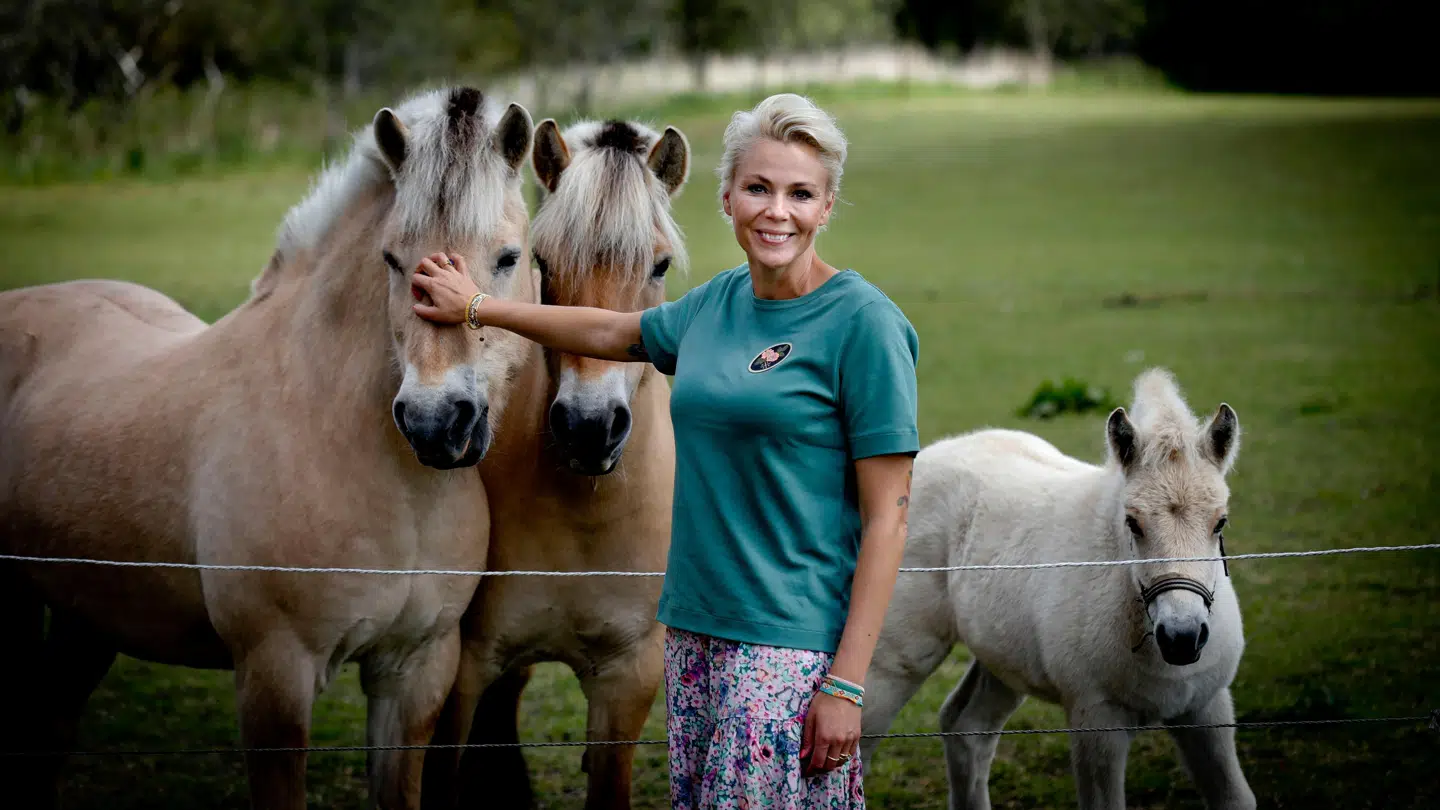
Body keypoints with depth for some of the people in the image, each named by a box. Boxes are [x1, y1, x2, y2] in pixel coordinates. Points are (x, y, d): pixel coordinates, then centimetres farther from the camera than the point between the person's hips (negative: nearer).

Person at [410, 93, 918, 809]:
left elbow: (887, 518, -13)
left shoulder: (863, 322, -10)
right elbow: (610, 332, 30)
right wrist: (477, 307, 38)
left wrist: (847, 683, -17)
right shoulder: (716, 302, 9)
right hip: (695, 628, 7)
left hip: (792, 641, -7)